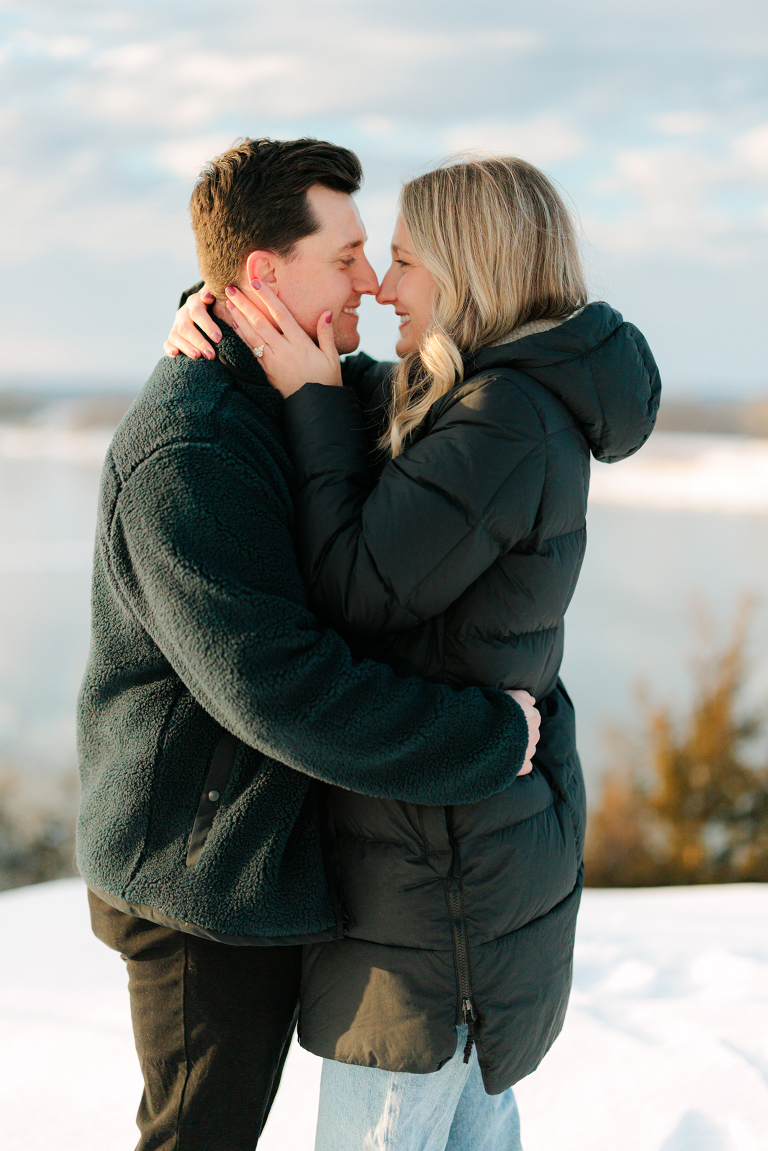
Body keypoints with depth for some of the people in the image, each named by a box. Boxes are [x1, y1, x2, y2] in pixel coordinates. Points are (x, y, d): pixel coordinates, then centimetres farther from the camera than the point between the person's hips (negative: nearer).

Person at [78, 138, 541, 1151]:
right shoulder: (190, 453, -27)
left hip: (264, 855, 10)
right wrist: (495, 738, -26)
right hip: (207, 879, -10)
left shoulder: (287, 399, 7)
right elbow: (275, 687, -33)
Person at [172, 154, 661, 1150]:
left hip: (439, 859, -10)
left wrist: (313, 402, -16)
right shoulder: (497, 396, 8)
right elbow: (335, 380, 20)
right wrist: (217, 314, 1)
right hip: (496, 816, 10)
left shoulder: (507, 424, -22)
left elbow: (355, 590, -23)